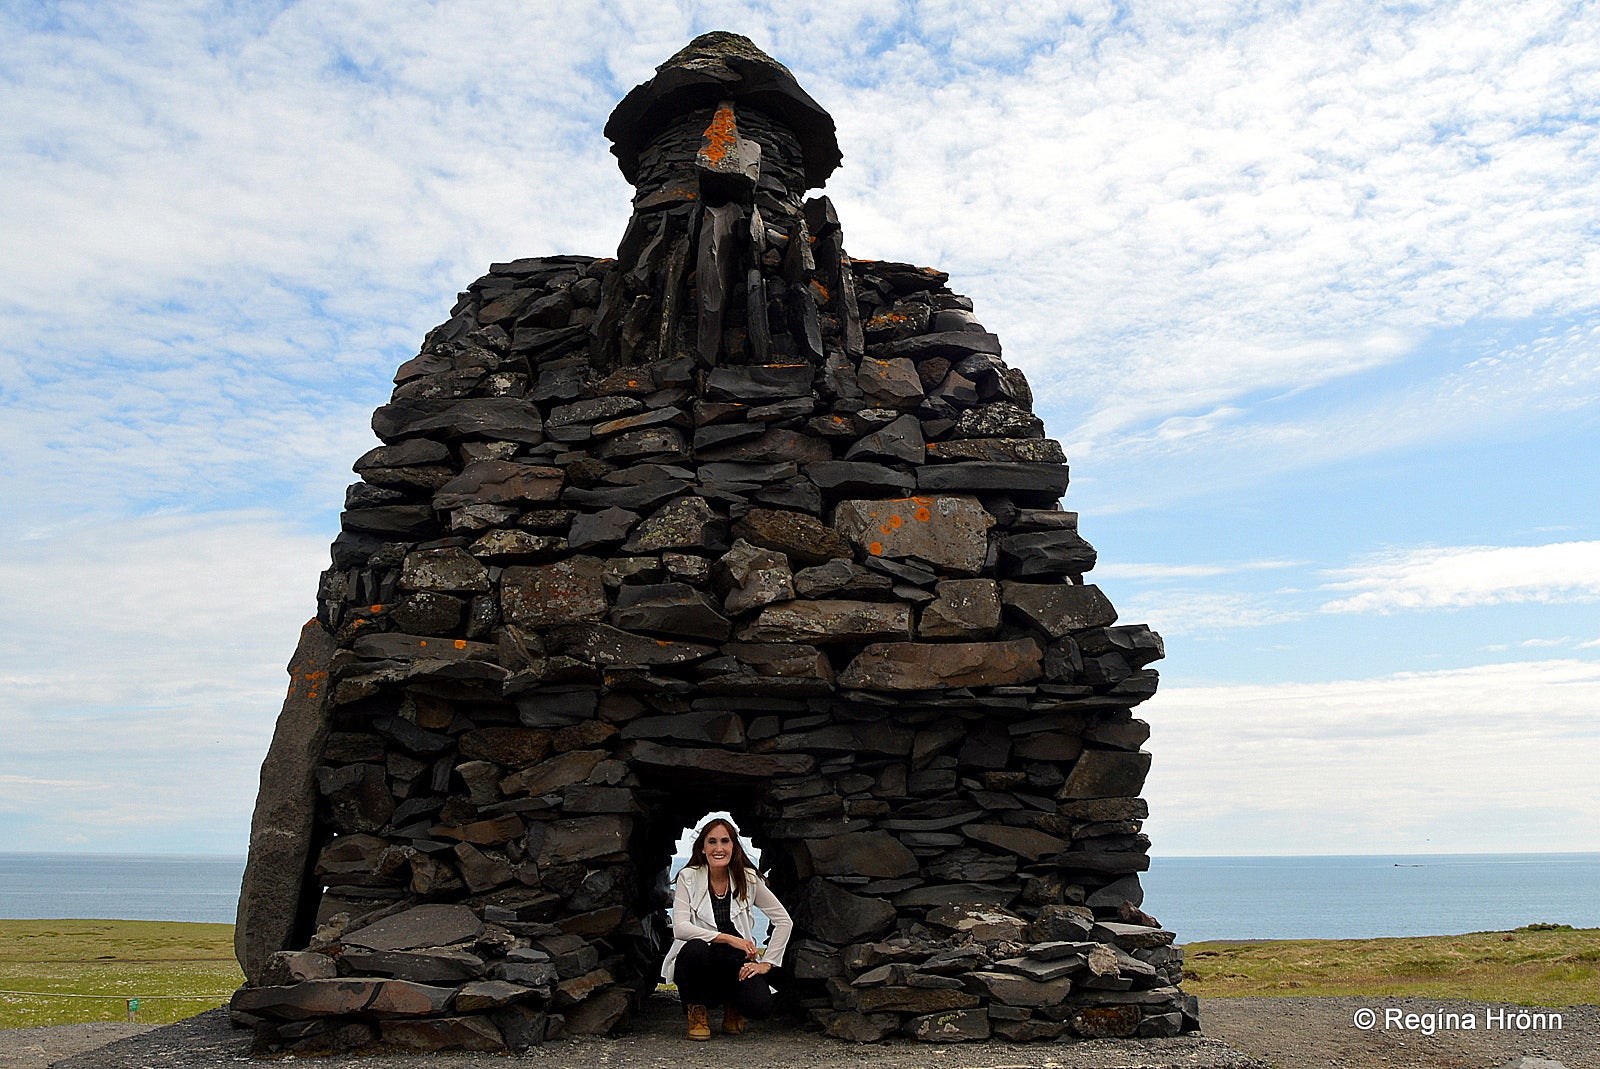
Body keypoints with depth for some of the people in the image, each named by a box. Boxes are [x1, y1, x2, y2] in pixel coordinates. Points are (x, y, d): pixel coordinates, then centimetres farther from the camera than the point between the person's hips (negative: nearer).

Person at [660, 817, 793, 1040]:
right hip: (697, 963, -1)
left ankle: (731, 1005, 12)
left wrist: (766, 963, -5)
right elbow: (680, 928, -18)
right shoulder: (688, 878, -5)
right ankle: (697, 1012, -6)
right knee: (694, 948, -36)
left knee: (760, 1006, -27)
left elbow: (784, 921, 4)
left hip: (736, 964, 1)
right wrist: (729, 938, -25)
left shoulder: (748, 879, 0)